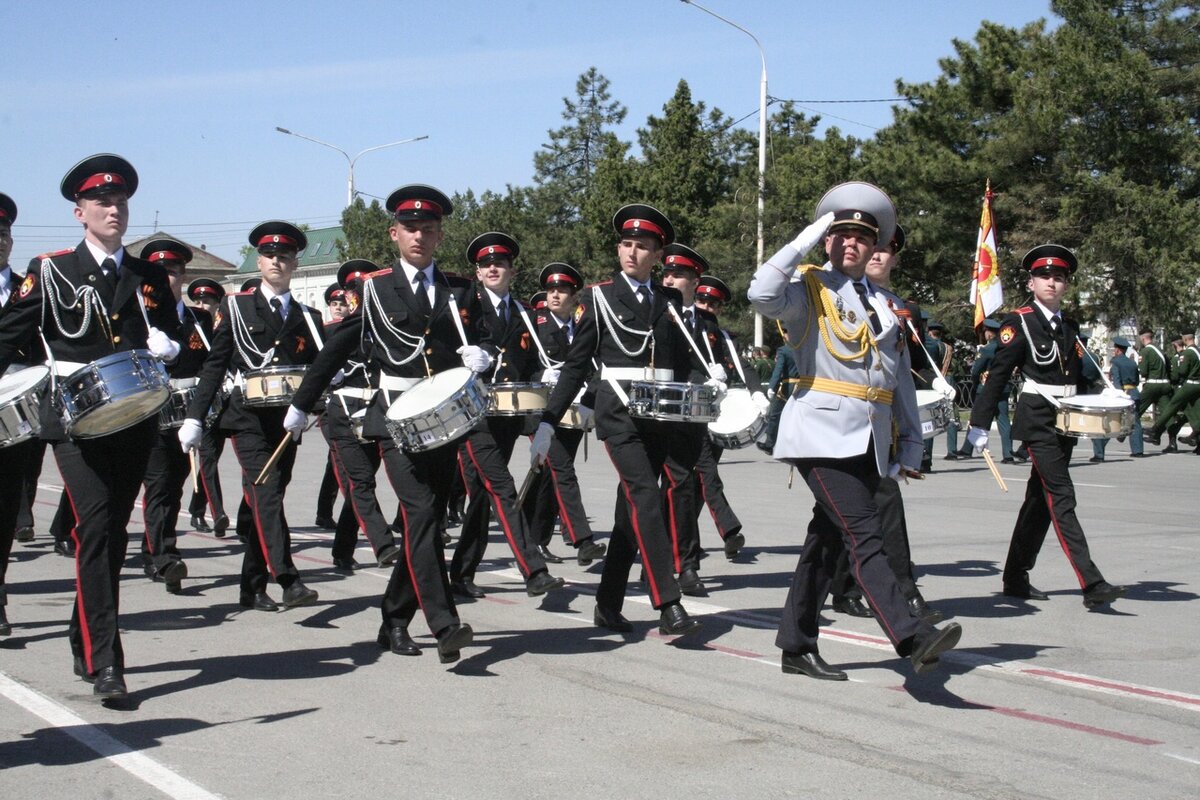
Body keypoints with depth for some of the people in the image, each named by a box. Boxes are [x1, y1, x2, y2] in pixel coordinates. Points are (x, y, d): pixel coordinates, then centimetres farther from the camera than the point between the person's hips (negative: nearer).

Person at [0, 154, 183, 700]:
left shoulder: (150, 278, 14)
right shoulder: (50, 273, 3)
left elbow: (174, 340, 23)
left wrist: (165, 345, 0)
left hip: (135, 422, 4)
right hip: (76, 421, -4)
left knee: (113, 533, 10)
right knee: (95, 529, -15)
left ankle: (84, 640, 28)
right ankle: (104, 663, -16)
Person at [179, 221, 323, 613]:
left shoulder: (308, 318, 14)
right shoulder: (235, 307, 6)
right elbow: (215, 365, 5)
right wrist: (195, 418, 0)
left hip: (288, 422, 4)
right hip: (249, 418, -4)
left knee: (267, 501, 8)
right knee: (265, 496, -16)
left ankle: (252, 587, 16)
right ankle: (288, 581, -25)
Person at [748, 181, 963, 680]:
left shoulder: (889, 306, 19)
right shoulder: (810, 291, 1)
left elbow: (902, 380, 21)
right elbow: (762, 294, -22)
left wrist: (910, 446, 17)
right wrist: (809, 236, -12)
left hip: (871, 442, 7)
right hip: (823, 433, -6)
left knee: (826, 540, 11)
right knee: (864, 538, -16)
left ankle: (796, 646, 18)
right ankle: (911, 639, -26)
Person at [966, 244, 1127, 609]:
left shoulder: (1070, 327, 15)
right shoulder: (1019, 322, -5)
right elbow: (997, 375, -8)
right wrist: (979, 424, -12)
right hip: (1037, 421, -7)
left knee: (1039, 500, 11)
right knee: (1061, 499, -12)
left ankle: (1015, 579, 19)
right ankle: (1092, 585, -18)